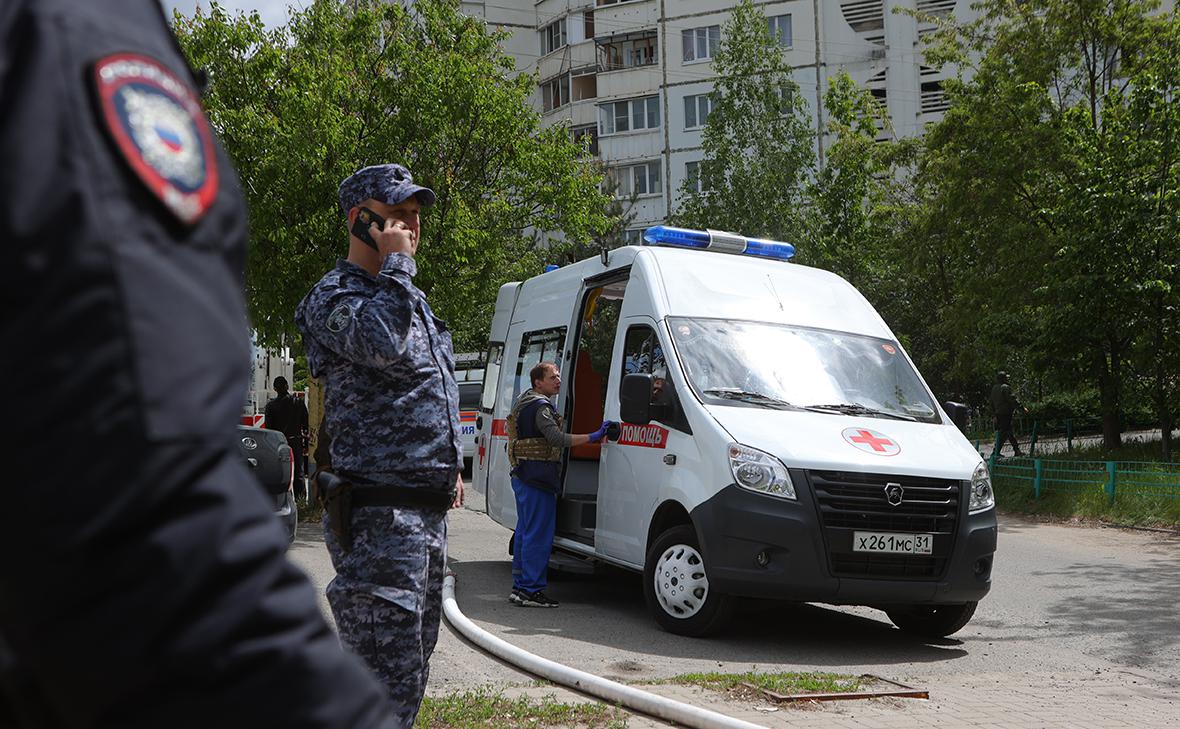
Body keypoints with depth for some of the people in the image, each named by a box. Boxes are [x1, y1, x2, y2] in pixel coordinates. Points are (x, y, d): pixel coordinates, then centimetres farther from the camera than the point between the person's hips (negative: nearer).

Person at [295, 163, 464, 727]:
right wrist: (395, 262, -16)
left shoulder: (408, 298, 21)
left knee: (411, 672, 16)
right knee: (388, 682, -12)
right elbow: (383, 345, -30)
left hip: (428, 510, 10)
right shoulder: (334, 295, -8)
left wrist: (451, 467, 25)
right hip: (380, 514, -10)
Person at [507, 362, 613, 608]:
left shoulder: (524, 403, 19)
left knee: (525, 531, 15)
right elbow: (557, 439, -26)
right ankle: (531, 590, -6)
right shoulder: (541, 407, -15)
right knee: (539, 535, -7)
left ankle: (520, 587, 20)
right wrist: (593, 437, -30)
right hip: (538, 478, -11)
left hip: (522, 477, 11)